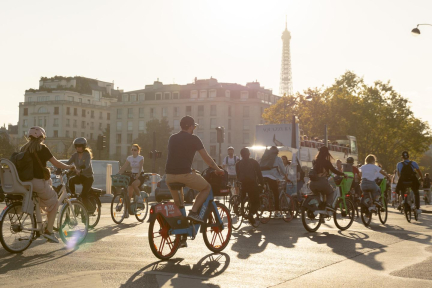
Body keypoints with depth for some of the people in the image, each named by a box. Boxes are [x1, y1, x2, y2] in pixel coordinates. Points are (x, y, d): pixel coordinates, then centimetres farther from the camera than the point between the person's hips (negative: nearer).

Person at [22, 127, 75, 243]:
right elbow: (56, 163, -6)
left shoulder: (24, 148, 12)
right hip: (38, 182, -7)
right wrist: (69, 167, 10)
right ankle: (48, 231, 1)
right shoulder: (42, 148, -7)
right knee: (54, 202, 9)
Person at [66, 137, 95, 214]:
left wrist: (80, 170, -50)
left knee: (83, 195, -17)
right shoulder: (75, 155, 2)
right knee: (70, 181, -29)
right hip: (80, 176, 5)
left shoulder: (87, 155, -12)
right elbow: (68, 163, -11)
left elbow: (87, 165, -30)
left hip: (88, 177, -4)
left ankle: (91, 208, 7)